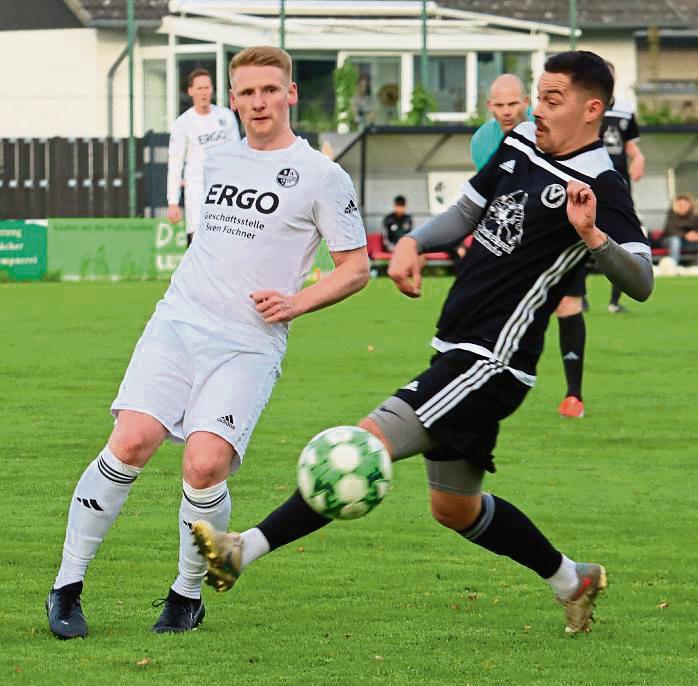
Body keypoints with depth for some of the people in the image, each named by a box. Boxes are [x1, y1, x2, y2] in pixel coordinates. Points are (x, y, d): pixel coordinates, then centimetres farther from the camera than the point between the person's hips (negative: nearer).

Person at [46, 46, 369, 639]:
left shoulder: (322, 176, 0)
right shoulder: (218, 160, 16)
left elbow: (356, 268, 3)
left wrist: (296, 302, -10)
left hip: (249, 345, -3)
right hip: (177, 323, 3)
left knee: (205, 463, -20)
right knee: (131, 442, -16)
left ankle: (189, 595, 3)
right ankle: (67, 586, -6)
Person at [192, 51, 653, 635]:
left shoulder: (600, 187, -13)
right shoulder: (520, 145, 11)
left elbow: (641, 282, -21)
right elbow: (466, 213, 24)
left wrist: (591, 234, -38)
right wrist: (413, 242, 5)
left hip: (492, 364, -10)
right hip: (460, 352, 10)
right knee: (455, 506, 20)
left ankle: (245, 551, -22)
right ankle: (572, 581, 37)